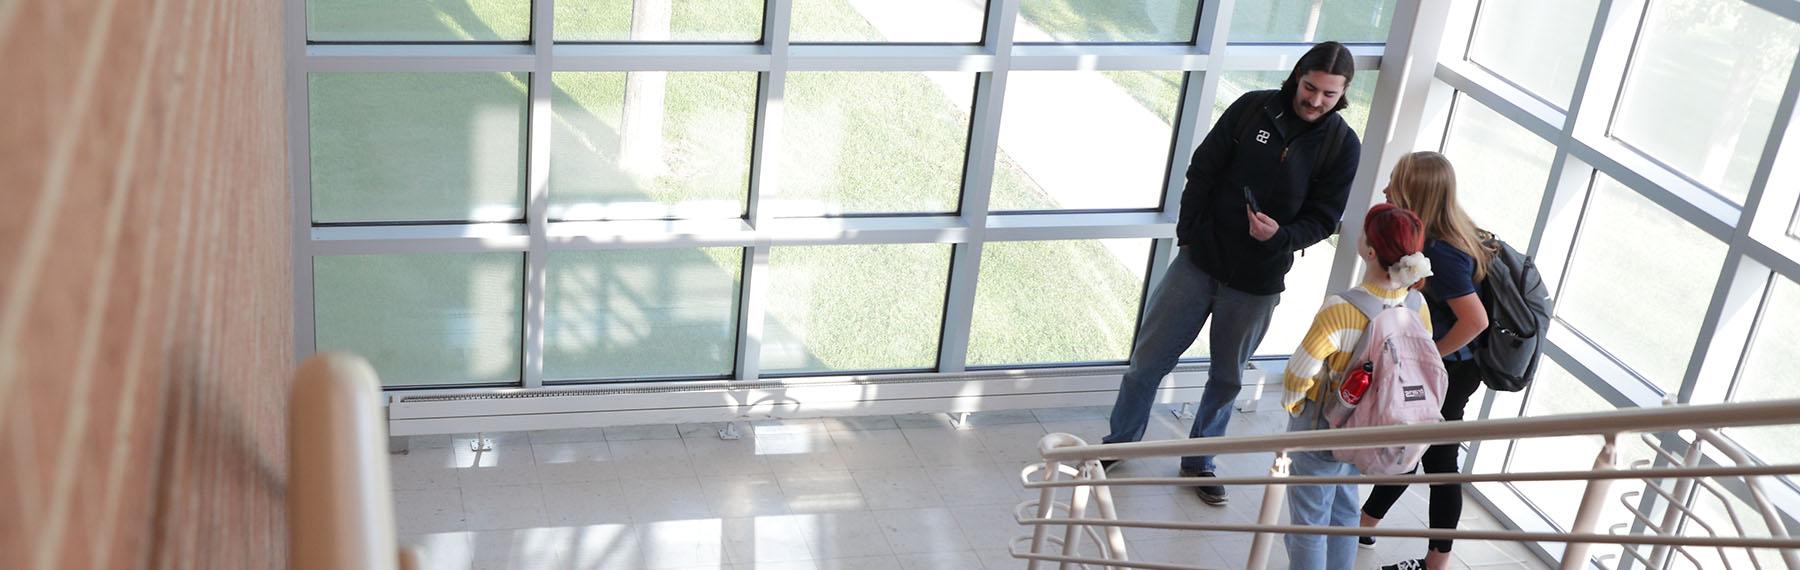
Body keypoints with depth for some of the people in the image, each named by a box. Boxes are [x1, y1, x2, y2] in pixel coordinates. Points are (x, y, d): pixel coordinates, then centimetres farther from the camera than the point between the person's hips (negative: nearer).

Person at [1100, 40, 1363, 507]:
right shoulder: (1252, 108, -6)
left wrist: (1281, 235, -24)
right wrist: (1188, 235, -2)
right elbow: (1203, 171, 0)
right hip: (1200, 259, 0)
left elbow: (1323, 218, -4)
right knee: (1148, 358, 5)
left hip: (1257, 283, 0)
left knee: (1227, 378, 14)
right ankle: (1119, 443, 23)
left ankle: (1198, 462, 33)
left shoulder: (1343, 146, -6)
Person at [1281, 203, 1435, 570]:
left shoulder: (1341, 309, -31)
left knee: (1309, 521, 10)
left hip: (1320, 427, -6)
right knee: (1344, 511, 25)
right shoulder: (1417, 305, -11)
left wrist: (1291, 402, -6)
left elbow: (1299, 375, -27)